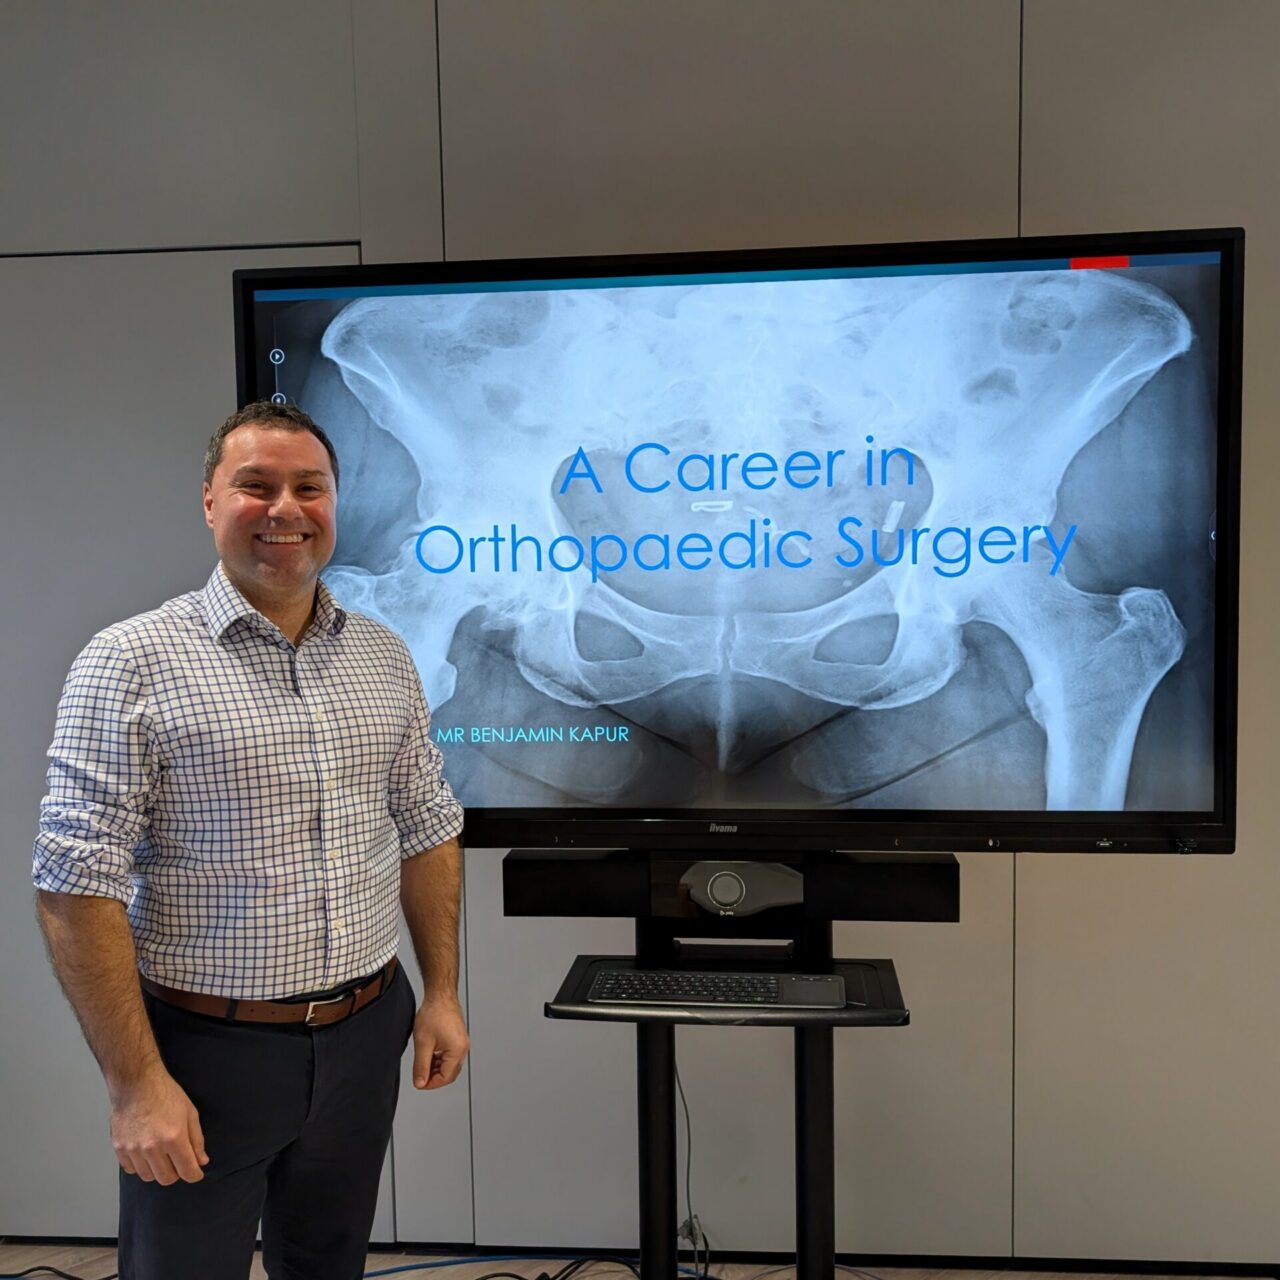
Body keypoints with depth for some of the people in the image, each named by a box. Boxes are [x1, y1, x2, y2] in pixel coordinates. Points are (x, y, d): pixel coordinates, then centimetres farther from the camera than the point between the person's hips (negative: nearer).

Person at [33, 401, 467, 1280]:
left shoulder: (386, 658, 3)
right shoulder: (132, 662, -12)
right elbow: (78, 885, -14)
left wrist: (442, 992, 7)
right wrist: (137, 1083, -15)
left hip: (364, 1037, 5)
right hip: (207, 1052, -4)